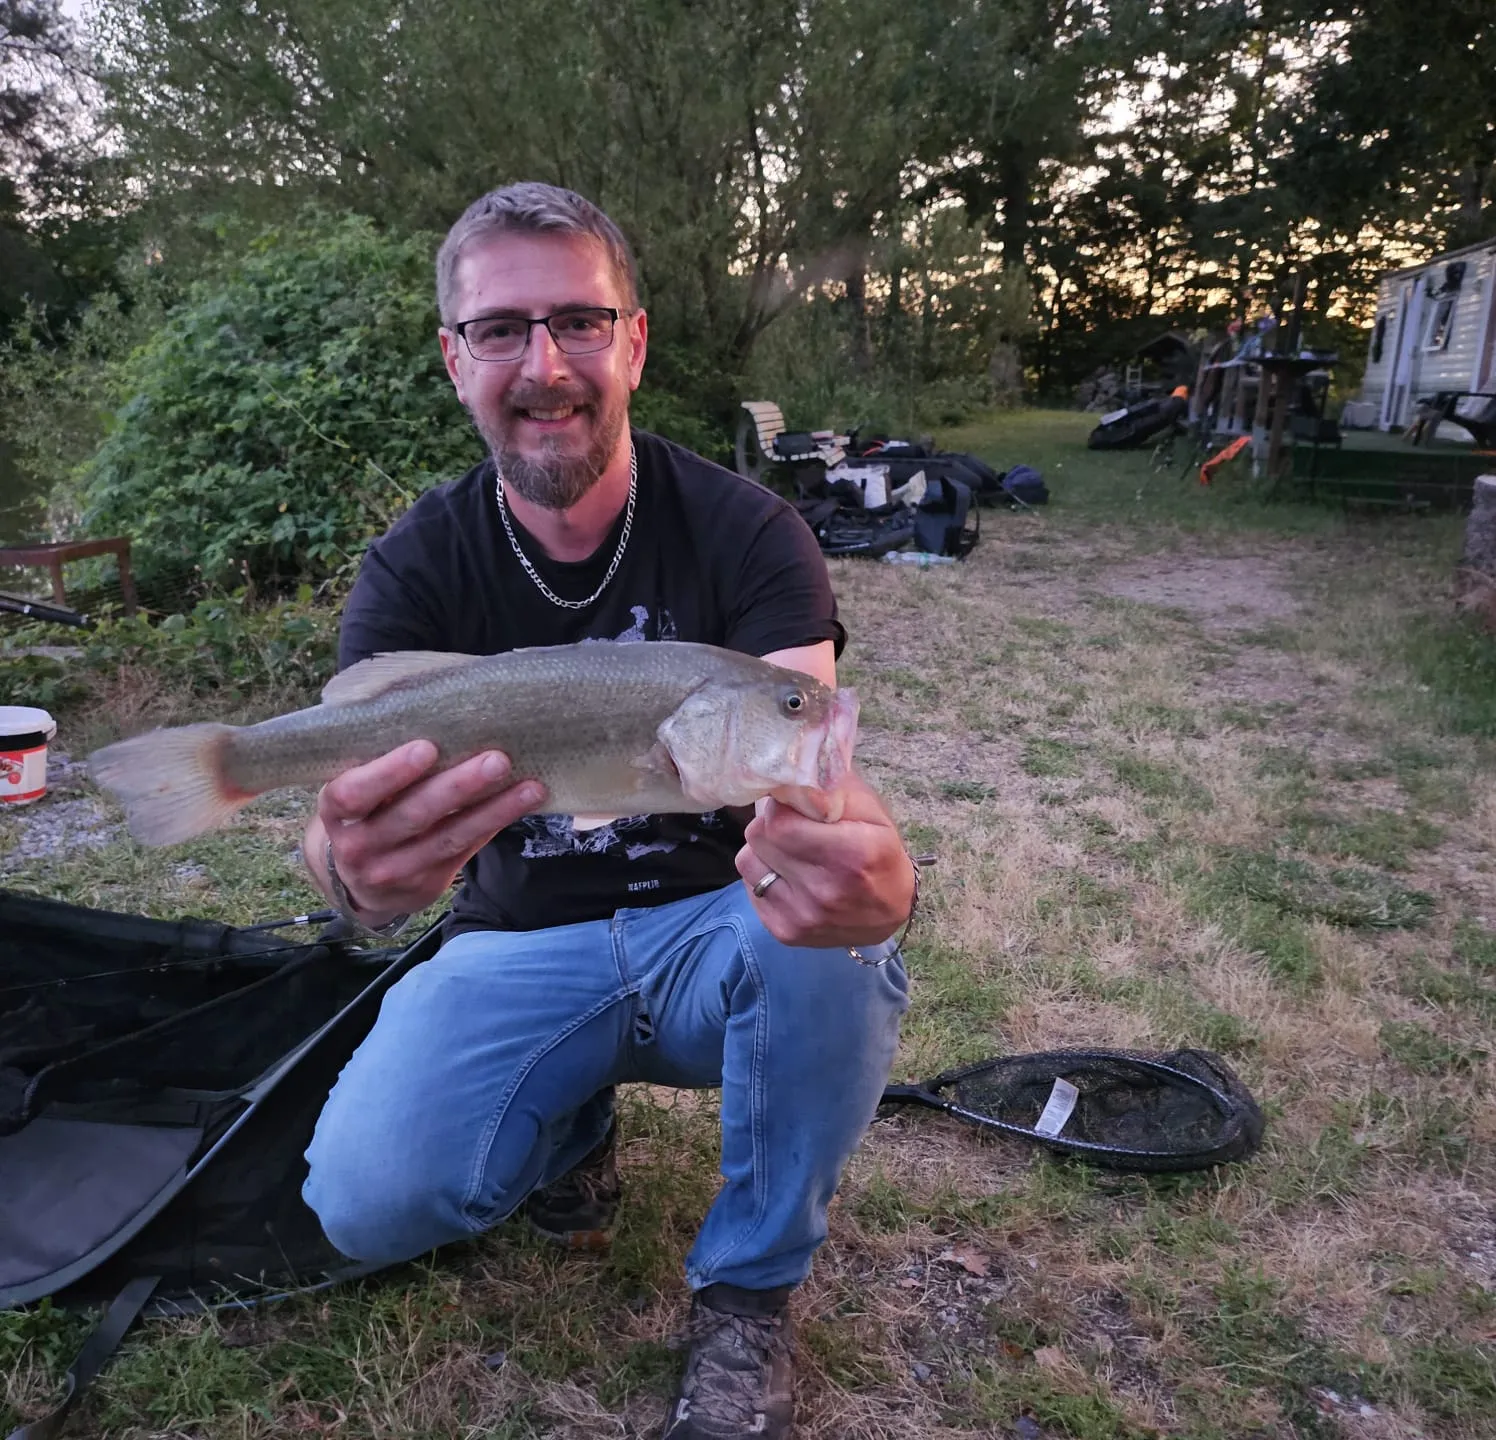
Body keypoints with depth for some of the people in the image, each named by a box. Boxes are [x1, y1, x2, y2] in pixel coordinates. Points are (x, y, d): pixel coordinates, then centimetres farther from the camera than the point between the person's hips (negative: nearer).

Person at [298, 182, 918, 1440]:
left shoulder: (746, 532, -13)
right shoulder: (418, 568, -9)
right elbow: (358, 805, -22)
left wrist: (870, 875, -52)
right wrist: (362, 868, -49)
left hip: (716, 925, 0)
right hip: (521, 945, 1)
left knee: (835, 944, -34)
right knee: (368, 1200, -23)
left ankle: (750, 1289, -5)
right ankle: (571, 1125, 13)